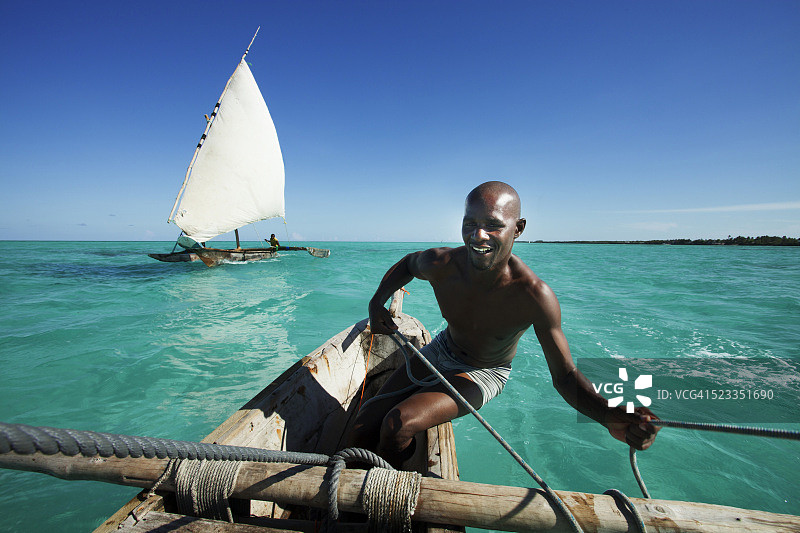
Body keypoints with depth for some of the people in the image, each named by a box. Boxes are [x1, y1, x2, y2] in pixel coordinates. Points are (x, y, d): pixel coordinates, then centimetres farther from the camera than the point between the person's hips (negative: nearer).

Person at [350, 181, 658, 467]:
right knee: (363, 433, 1)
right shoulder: (440, 265, -24)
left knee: (398, 425, -25)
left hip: (484, 374, -3)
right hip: (441, 351, 4)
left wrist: (611, 417, -41)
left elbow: (564, 376, -23)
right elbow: (409, 263, 1)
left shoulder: (535, 297, -32)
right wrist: (377, 302, -8)